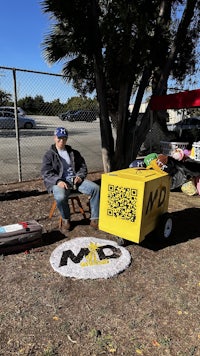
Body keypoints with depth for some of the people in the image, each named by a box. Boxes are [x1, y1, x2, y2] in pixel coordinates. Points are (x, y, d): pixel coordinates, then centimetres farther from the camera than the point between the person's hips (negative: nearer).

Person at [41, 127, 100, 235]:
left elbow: (83, 166, 22)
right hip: (59, 182, -4)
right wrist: (58, 181, -21)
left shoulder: (74, 153, 21)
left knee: (95, 188, -19)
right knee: (60, 197, -38)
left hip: (75, 179, 4)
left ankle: (94, 219, -12)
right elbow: (46, 173, -3)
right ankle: (66, 220, -7)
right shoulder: (49, 155, 8)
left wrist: (80, 176, -1)